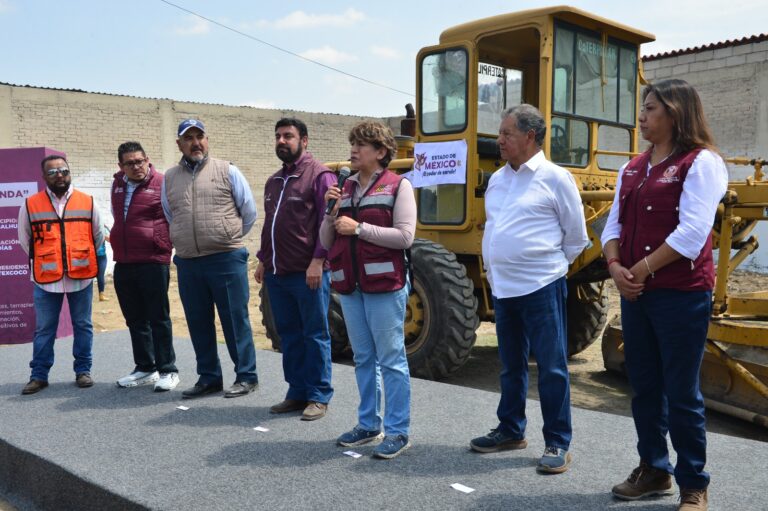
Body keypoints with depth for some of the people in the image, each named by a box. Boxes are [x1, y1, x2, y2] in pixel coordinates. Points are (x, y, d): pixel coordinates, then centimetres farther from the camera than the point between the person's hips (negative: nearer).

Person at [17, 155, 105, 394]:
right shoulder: (30, 205, 0)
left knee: (82, 326, 8)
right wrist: (43, 261, 11)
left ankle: (83, 370, 18)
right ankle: (39, 375, 14)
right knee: (44, 329, 6)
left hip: (81, 276, 1)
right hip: (46, 278, 0)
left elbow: (98, 236, 13)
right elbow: (25, 240, 11)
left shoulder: (88, 202, 2)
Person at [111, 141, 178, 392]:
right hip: (123, 264, 7)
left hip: (153, 262, -6)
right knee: (135, 319, 13)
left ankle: (167, 371, 7)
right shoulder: (117, 184, 11)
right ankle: (145, 368, 24)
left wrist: (164, 241, -1)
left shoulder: (162, 184, -9)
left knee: (159, 318, -1)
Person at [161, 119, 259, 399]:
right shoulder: (170, 178, 11)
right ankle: (209, 377, 24)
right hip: (187, 263, 5)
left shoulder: (227, 171, 0)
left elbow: (249, 212, 4)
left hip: (226, 260, -4)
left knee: (235, 319, 0)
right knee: (198, 323, 12)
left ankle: (246, 376, 11)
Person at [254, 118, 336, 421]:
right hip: (277, 273, 8)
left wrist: (318, 260, -19)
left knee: (315, 335, 2)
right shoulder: (274, 181, 18)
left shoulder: (319, 176, -7)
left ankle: (319, 396, 12)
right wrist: (263, 260, 18)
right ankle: (297, 392, 24)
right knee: (288, 335, 13)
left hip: (308, 273, -7)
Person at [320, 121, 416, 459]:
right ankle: (368, 424, 25)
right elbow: (327, 242, 13)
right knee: (364, 359, 14)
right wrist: (331, 213, -4)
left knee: (391, 360, 0)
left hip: (384, 285, -6)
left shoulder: (398, 186, -3)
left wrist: (359, 228, -15)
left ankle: (398, 432, 9)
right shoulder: (345, 189, 13)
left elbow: (404, 236, -14)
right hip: (350, 286, 6)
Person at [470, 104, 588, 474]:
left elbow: (576, 238, -2)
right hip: (502, 288, 7)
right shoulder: (497, 179, 11)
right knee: (511, 365, 17)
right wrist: (496, 271, 14)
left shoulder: (555, 178, -7)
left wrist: (548, 266, 5)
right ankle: (511, 430, 30)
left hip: (540, 289, -7)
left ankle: (557, 444, 10)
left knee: (551, 366, 0)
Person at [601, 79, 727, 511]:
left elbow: (692, 233, -18)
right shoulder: (633, 168, 14)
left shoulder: (701, 163, -7)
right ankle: (654, 469, 29)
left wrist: (642, 269, -14)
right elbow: (615, 223, 12)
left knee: (682, 393, 0)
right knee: (645, 386, 14)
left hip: (681, 294, -7)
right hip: (635, 294, 7)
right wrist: (615, 266, -5)